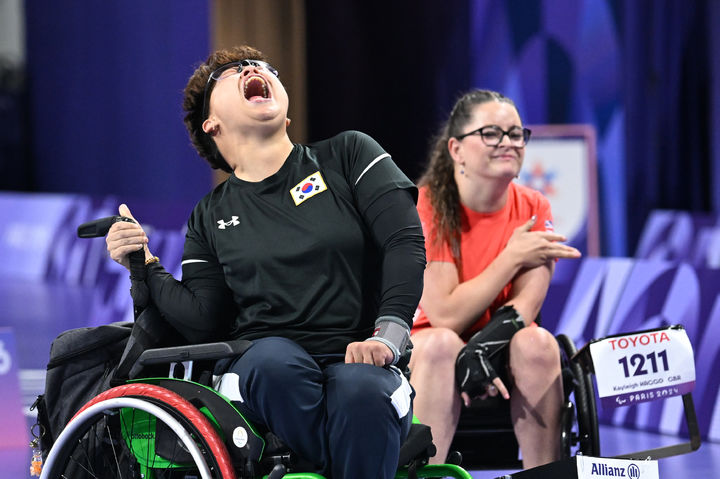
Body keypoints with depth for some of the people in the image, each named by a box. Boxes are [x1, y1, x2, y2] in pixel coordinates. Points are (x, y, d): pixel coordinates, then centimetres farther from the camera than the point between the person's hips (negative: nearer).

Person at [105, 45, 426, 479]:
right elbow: (203, 322, 9)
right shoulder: (211, 217, 19)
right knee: (275, 358, -36)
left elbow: (406, 242, -1)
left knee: (363, 391, -37)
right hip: (263, 375, 1)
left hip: (359, 362, -1)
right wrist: (146, 267, -3)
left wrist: (387, 335, -15)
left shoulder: (349, 154, 12)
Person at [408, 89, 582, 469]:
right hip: (417, 350, -3)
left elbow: (525, 303, -15)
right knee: (442, 345, -35)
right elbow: (446, 316, -21)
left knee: (537, 343, -29)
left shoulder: (533, 209, -4)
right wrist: (512, 257, -21)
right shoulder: (425, 208, -15)